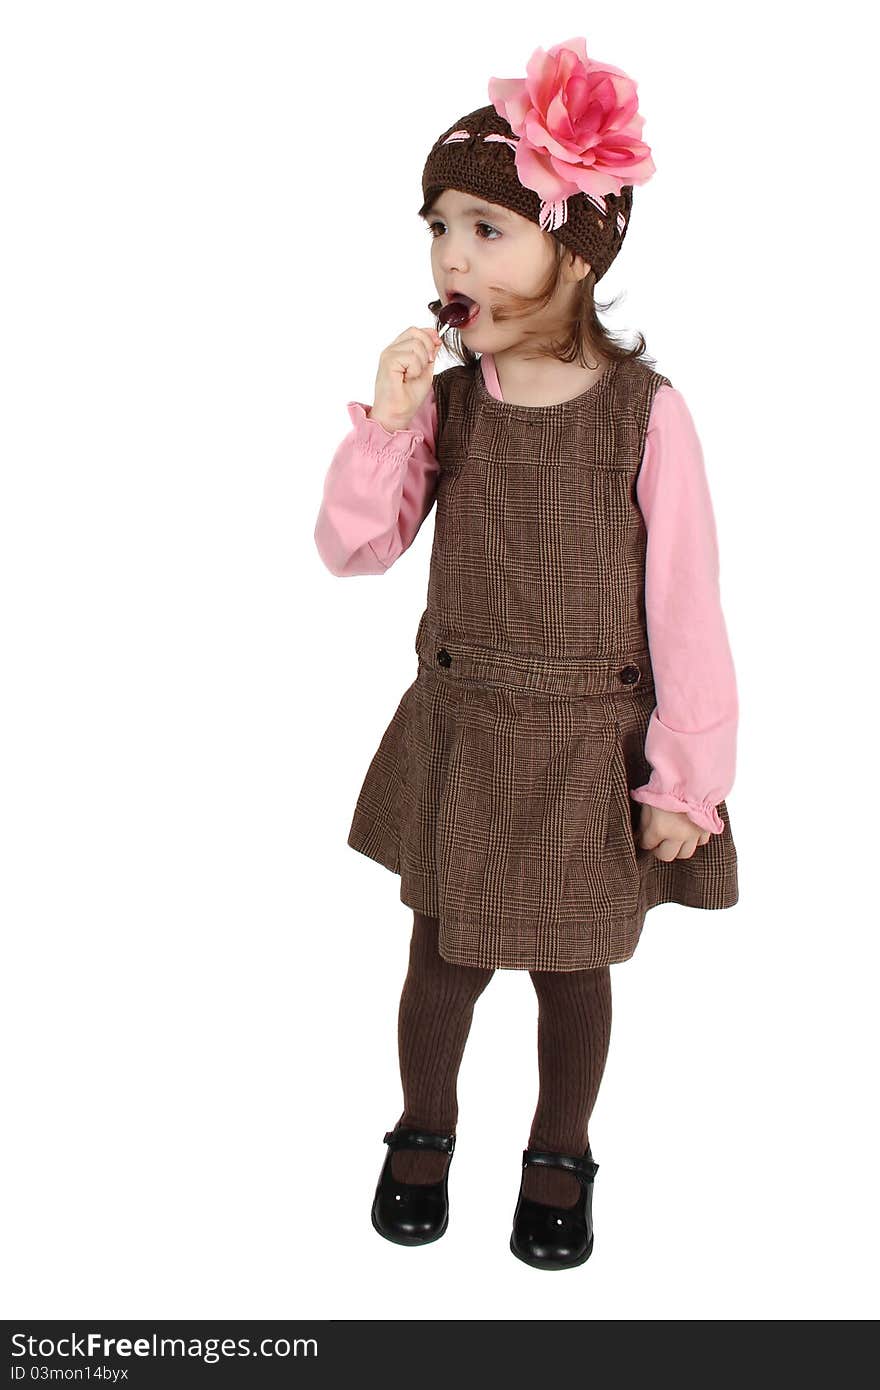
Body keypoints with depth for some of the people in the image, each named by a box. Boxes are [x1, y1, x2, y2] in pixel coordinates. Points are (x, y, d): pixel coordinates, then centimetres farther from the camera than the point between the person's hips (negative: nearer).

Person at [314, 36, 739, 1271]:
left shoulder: (645, 412, -16)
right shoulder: (442, 397, -6)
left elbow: (685, 609, -12)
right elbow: (351, 551, -6)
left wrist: (686, 779, -9)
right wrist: (386, 422, -20)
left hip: (592, 744, -2)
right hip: (458, 729, 2)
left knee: (575, 965, 16)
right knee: (445, 950, 18)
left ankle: (559, 1159, 43)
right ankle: (424, 1134, 45)